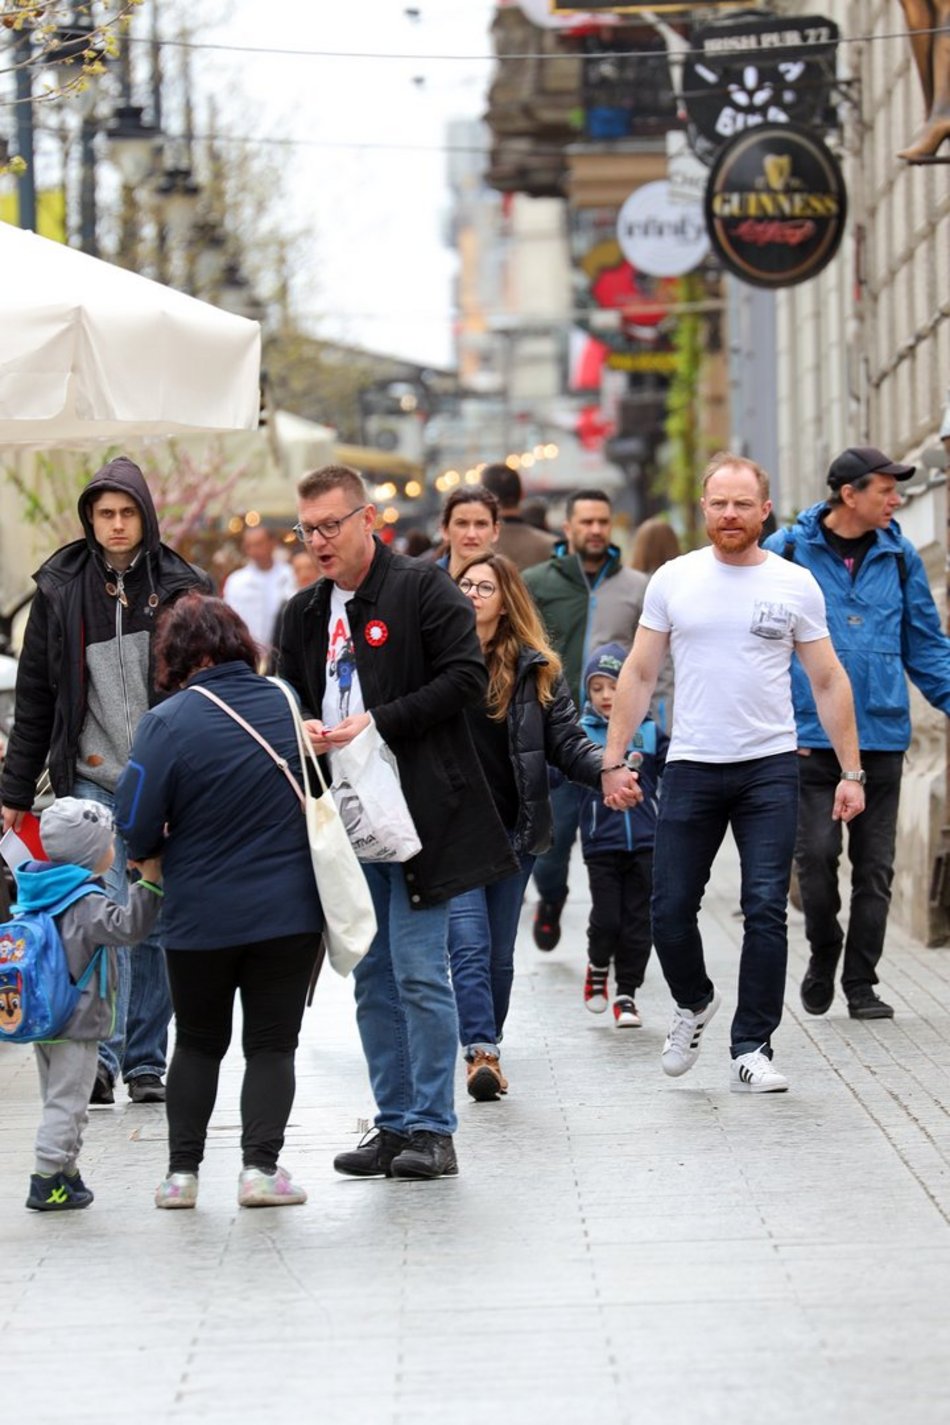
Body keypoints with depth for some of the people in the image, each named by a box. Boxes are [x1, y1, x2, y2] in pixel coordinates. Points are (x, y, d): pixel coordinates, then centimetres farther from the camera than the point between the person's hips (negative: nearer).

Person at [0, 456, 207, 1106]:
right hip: (92, 780, -1)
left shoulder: (180, 588, 3)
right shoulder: (60, 590, 4)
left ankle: (145, 1063, 15)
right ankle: (101, 1054, -14)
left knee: (155, 925, 6)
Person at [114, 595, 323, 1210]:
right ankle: (261, 1165, 0)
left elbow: (137, 828, -14)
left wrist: (157, 850, 7)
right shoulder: (288, 703, -2)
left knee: (198, 1042, 15)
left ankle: (182, 1170, 15)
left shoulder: (168, 722, -14)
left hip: (202, 916, -1)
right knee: (272, 1042, 9)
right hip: (290, 910, 1)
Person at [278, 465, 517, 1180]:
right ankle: (395, 1123, 16)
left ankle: (434, 1129, -1)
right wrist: (300, 729, -1)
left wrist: (380, 722, -17)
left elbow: (466, 677, -11)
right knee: (373, 979, 9)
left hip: (419, 812, -7)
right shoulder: (306, 612, 15)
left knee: (420, 972, -7)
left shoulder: (422, 587, -5)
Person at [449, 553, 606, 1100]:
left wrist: (606, 770, -16)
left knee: (499, 952, 10)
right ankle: (482, 1052, -15)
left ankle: (486, 1047, 24)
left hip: (513, 829, 3)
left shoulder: (535, 669, 7)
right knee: (470, 944, -13)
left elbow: (566, 741, 3)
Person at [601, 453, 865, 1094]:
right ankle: (694, 1003, 32)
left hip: (770, 768, -1)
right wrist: (614, 759, 1)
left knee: (766, 909, -6)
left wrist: (852, 772, -1)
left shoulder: (795, 585, 2)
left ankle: (752, 1051, 1)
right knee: (671, 909, 3)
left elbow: (829, 682, 5)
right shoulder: (674, 580, 4)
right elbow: (639, 674, 8)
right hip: (691, 768, 1)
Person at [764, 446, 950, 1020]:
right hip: (812, 735, -2)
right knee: (817, 854, -7)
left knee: (875, 865, 4)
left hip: (883, 736, 3)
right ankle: (823, 958, 17)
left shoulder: (899, 557, 8)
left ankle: (861, 983, 14)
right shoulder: (789, 551, 0)